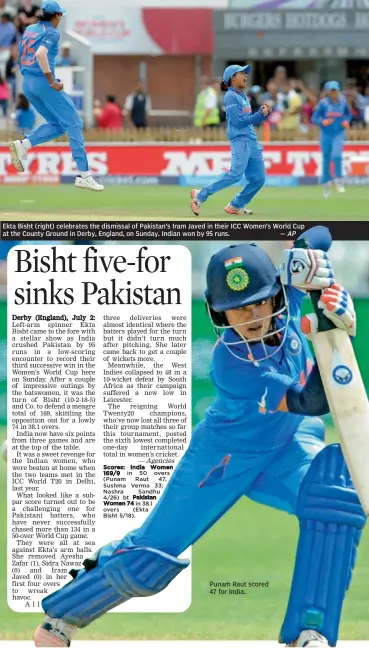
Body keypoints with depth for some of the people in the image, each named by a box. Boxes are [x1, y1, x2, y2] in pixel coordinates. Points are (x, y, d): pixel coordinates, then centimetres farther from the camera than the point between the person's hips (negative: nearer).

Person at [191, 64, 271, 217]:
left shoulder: (243, 96, 20)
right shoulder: (230, 96, -6)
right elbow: (239, 121, -14)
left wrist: (264, 112, 6)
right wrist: (260, 115, -11)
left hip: (252, 140, 9)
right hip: (240, 139, -9)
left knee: (258, 178, 3)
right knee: (236, 173, -25)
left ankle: (236, 206, 13)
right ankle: (201, 195, -19)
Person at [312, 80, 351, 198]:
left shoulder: (343, 102, -2)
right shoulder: (323, 103, -8)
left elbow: (348, 113, 16)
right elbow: (314, 118, -7)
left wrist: (346, 121, -4)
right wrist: (323, 122, -26)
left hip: (339, 133, 0)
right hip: (326, 134, 0)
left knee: (336, 155, -21)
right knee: (326, 159, 7)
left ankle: (338, 181, -7)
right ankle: (326, 183, 27)